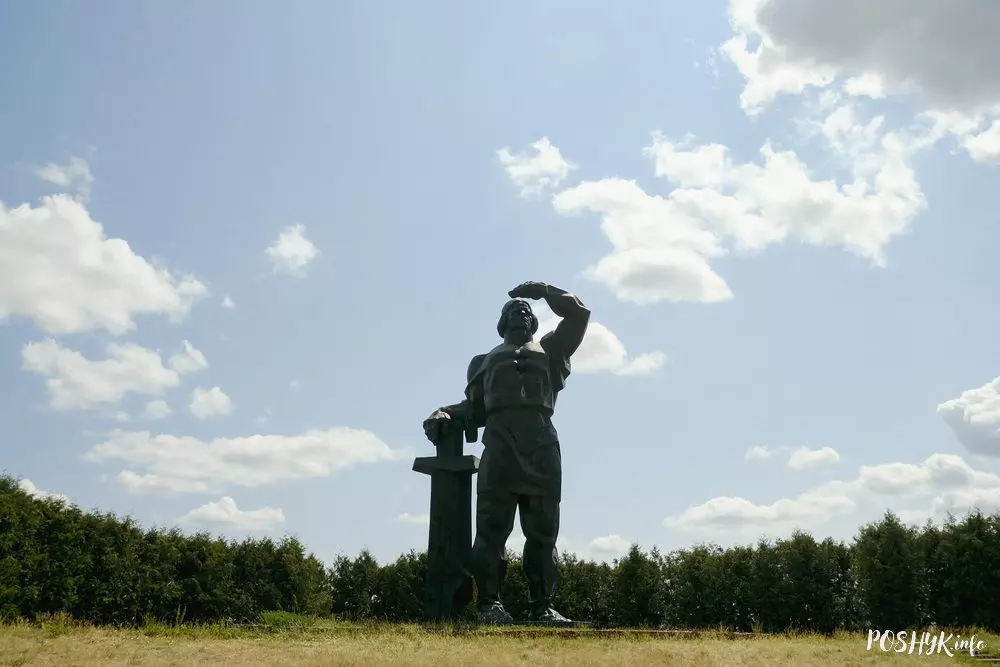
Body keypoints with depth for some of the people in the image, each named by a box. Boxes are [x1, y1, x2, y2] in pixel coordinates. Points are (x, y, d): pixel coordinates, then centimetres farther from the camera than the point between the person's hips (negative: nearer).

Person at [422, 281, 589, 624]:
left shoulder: (550, 349, 27)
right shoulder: (487, 360, 27)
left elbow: (579, 313, 19)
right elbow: (474, 407, 17)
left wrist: (543, 290, 19)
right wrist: (443, 414, 0)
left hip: (541, 446, 1)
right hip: (499, 444, -1)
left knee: (543, 531, 0)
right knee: (492, 528, -7)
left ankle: (541, 606, 3)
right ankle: (490, 603, -5)